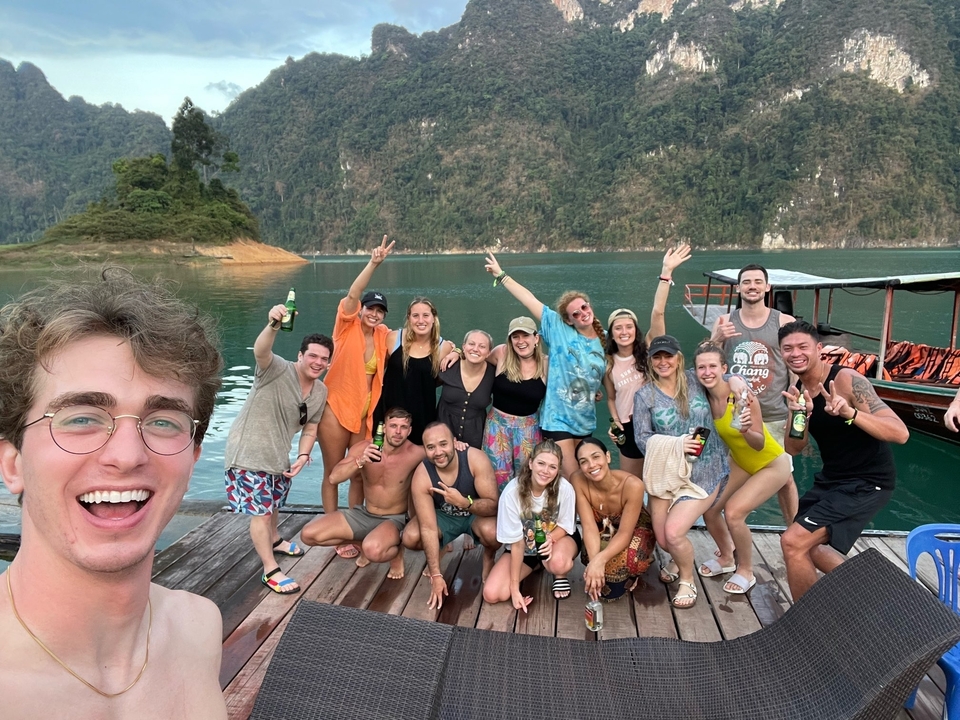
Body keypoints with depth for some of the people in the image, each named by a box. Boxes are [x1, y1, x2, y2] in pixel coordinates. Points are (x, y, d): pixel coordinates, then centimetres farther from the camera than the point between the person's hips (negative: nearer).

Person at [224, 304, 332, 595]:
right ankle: (271, 572, 11)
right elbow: (260, 351, -46)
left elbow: (309, 429, 6)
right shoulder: (277, 370, -23)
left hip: (278, 455, 7)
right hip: (248, 453, -7)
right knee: (261, 512, -2)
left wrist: (302, 457, -9)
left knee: (274, 504, 27)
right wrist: (273, 325, -65)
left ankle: (274, 541, 53)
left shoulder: (321, 392, -2)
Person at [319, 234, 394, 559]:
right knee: (332, 474, 6)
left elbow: (382, 371, 13)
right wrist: (373, 264, -34)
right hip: (336, 410, -4)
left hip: (364, 414, 4)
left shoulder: (383, 336, 3)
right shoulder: (347, 327, -8)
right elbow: (352, 295, -25)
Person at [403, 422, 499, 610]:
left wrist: (464, 503, -48)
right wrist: (436, 575, -26)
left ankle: (488, 557, 2)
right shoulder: (421, 476, -27)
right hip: (444, 516, 2)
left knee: (492, 532, -36)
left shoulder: (475, 459, -31)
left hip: (477, 514, -2)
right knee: (410, 538, -24)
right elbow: (428, 528, -25)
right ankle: (434, 555, 13)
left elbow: (493, 505, -28)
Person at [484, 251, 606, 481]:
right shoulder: (559, 330, -10)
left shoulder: (604, 340, 2)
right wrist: (501, 275, -11)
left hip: (585, 420, 5)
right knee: (570, 478, -6)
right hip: (558, 418, -5)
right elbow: (528, 299, -12)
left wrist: (598, 391, 3)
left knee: (578, 478, 17)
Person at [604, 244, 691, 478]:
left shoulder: (648, 349, -8)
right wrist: (615, 422, -8)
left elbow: (657, 313, -21)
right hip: (629, 428, 2)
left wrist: (666, 272, -29)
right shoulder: (608, 363, -1)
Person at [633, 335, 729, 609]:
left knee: (674, 532, -15)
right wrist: (675, 444, -24)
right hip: (665, 472, 2)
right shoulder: (644, 396, -2)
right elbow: (642, 438, -8)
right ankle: (680, 560, 44)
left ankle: (688, 580, 18)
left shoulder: (695, 380, -2)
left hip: (703, 473, -2)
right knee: (662, 539, 4)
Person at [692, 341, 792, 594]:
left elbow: (760, 444, -26)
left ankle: (746, 571, 7)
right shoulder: (705, 397, -16)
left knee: (733, 511, -18)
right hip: (740, 463, 6)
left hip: (772, 464, -6)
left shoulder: (741, 394, -31)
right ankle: (726, 558, 27)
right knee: (709, 508, 0)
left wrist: (746, 431, -45)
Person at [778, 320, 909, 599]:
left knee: (793, 542, -15)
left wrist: (850, 413, -46)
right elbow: (793, 448, -2)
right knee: (805, 544, 22)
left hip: (867, 482, -8)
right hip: (831, 478, 9)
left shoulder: (847, 380, -22)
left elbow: (900, 433, -29)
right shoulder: (798, 389, 1)